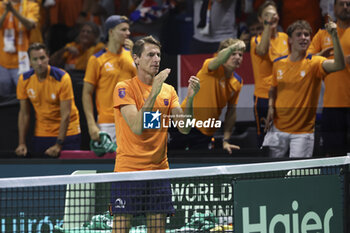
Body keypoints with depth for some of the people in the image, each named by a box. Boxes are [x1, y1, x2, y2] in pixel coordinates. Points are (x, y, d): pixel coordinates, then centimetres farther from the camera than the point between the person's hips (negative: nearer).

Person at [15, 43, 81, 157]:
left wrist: (58, 145, -23)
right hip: (41, 134, 3)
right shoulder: (24, 80, -6)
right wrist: (21, 143, -6)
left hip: (67, 132, -3)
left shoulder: (62, 78, -18)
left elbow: (66, 115, -19)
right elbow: (24, 113, 1)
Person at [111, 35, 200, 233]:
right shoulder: (124, 88, -4)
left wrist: (189, 98, -13)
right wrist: (154, 92, -22)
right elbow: (137, 127, -17)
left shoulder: (168, 90, 11)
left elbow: (184, 128, 2)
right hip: (128, 170, -4)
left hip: (159, 170, 4)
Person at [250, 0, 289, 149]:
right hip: (264, 97, -4)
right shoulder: (257, 40, -4)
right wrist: (268, 25, -28)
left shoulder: (284, 37, 10)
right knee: (264, 141, -1)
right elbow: (262, 50, -29)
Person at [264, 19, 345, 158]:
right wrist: (271, 106, 1)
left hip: (303, 132, -3)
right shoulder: (278, 63, 3)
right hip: (278, 129, 4)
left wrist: (334, 36, -37)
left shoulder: (314, 63, -9)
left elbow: (339, 65, -30)